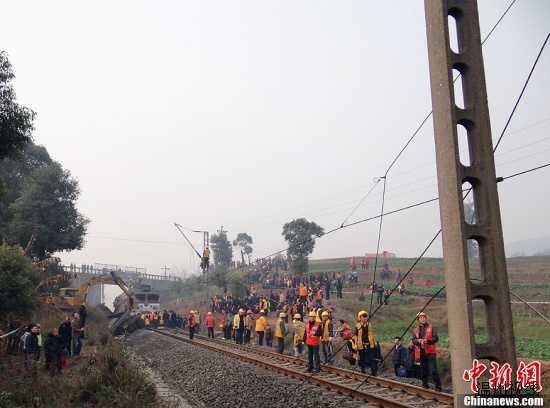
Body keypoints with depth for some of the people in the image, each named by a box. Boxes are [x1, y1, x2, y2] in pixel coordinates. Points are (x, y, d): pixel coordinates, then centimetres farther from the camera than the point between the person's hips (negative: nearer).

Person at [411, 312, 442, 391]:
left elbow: (436, 338, -4)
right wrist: (419, 341, -16)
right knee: (423, 371, 10)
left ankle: (438, 387, -2)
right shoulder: (416, 330, 12)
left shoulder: (431, 328, 4)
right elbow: (413, 340, 5)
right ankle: (425, 385, 20)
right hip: (421, 352, 4)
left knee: (433, 370, -8)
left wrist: (427, 341, -19)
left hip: (430, 352, -3)